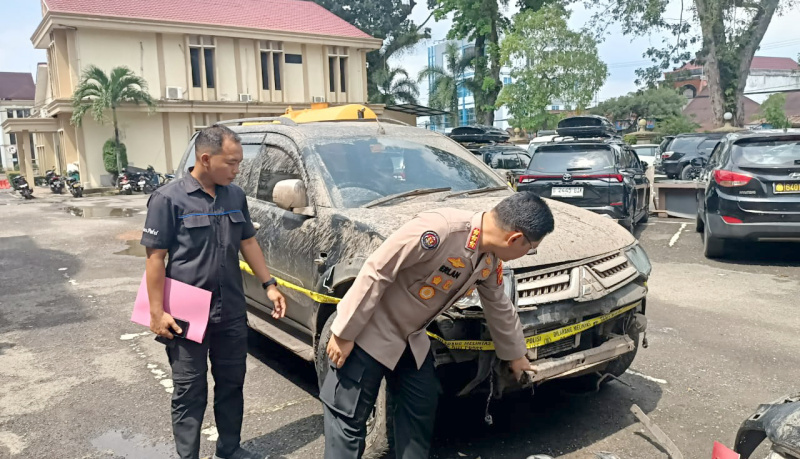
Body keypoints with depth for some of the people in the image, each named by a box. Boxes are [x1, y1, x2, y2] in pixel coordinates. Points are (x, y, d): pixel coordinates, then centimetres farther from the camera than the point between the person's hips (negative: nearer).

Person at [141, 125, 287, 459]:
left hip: (232, 312, 5)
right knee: (190, 393, 8)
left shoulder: (235, 195, 4)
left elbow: (248, 242, 13)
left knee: (232, 384, 17)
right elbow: (155, 257, -11)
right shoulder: (169, 198, -12)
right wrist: (157, 312, -13)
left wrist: (269, 284, 7)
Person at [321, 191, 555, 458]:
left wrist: (515, 355, 27)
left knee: (421, 413, 14)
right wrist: (344, 333, -21)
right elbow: (375, 273, -27)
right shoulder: (438, 229, -33)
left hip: (412, 339, 8)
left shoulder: (491, 261, -4)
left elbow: (499, 308, 14)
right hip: (370, 334, -7)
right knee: (349, 419, 1)